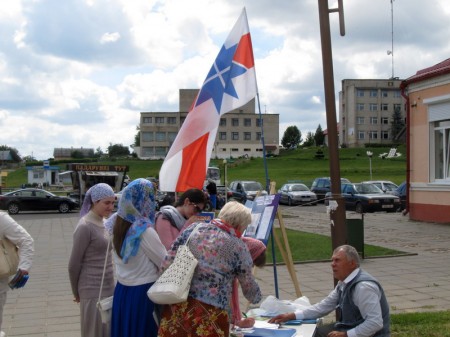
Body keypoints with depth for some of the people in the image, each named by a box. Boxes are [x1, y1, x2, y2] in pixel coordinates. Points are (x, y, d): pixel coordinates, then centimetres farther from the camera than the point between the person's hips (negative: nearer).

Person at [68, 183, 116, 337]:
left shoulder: (102, 223, 9)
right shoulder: (85, 226, -16)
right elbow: (74, 264, -12)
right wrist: (76, 293, 0)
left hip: (108, 288, 8)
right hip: (93, 290, -8)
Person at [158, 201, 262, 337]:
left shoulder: (194, 228, 6)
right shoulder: (238, 247, -2)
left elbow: (167, 263, 4)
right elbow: (250, 288, 8)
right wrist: (257, 297, 30)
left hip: (177, 304, 4)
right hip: (210, 312, -4)